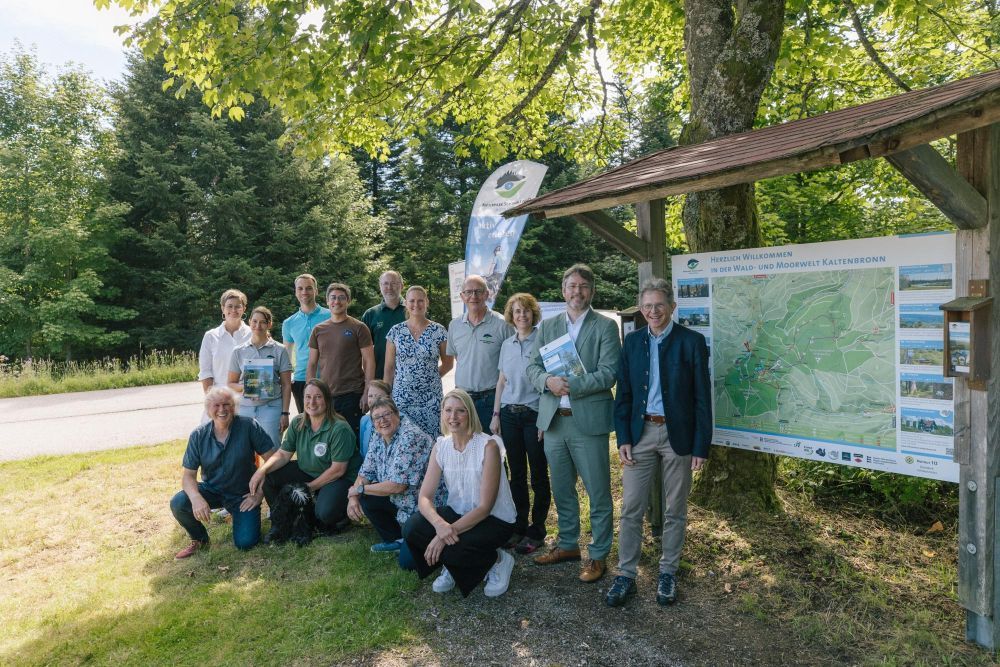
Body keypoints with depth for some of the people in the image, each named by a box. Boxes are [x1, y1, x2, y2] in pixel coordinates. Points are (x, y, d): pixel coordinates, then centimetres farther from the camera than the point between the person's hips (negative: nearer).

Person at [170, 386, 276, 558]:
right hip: (211, 490, 3)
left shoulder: (248, 426, -16)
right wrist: (196, 498, -29)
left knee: (245, 542, -16)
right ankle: (199, 540, 7)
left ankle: (239, 515, 21)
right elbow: (188, 475, -8)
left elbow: (272, 459, -14)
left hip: (243, 493, -2)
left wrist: (259, 493, -16)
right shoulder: (198, 436, -8)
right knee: (178, 504, -24)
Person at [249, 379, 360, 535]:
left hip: (340, 478, -6)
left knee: (325, 513, -32)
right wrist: (262, 470, -21)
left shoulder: (340, 428, -23)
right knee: (268, 477, -10)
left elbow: (338, 469, -20)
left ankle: (340, 514, 7)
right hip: (307, 471, 7)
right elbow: (283, 454, -2)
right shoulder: (298, 423, -2)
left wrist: (310, 487, -14)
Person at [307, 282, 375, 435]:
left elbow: (369, 362, -4)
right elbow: (312, 364, 13)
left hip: (352, 395, -3)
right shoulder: (318, 330, 11)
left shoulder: (358, 328, -1)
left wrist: (367, 393, -10)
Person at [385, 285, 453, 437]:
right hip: (401, 398, 1)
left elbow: (448, 363, 10)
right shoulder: (395, 331, 4)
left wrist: (430, 377, 1)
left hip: (431, 399, -1)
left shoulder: (439, 331, 0)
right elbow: (389, 367, 6)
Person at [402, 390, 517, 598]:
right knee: (412, 529, -19)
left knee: (453, 551, -30)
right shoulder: (441, 446, -4)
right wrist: (439, 523, -31)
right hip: (458, 513, 5)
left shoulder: (488, 446, -20)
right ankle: (451, 568, 10)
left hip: (495, 520, -5)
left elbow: (485, 507, -21)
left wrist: (450, 531, -29)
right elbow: (424, 497, -10)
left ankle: (498, 560, 2)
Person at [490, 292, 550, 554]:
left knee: (538, 475, 3)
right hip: (509, 414, 5)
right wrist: (496, 414, 10)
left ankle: (536, 531, 16)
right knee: (516, 473, 12)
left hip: (534, 414, -5)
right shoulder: (507, 345, 10)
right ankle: (519, 526, 24)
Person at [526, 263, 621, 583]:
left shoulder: (605, 326, -3)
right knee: (561, 490, 17)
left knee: (598, 493, 5)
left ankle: (598, 555, 21)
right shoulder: (547, 326, 11)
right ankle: (568, 545, 35)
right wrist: (548, 381, -15)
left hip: (588, 421, -4)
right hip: (553, 421, 5)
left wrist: (569, 385, -19)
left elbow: (608, 374, -12)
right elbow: (533, 367, 7)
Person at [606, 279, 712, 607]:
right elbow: (623, 394, 5)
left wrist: (701, 447, -8)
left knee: (674, 510, 12)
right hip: (640, 433, 2)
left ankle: (668, 572, 28)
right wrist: (623, 439, -2)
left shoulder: (692, 342, -5)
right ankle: (626, 574, 17)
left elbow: (702, 398, -5)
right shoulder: (632, 341, 4)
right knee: (631, 508, 4)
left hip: (678, 435, -2)